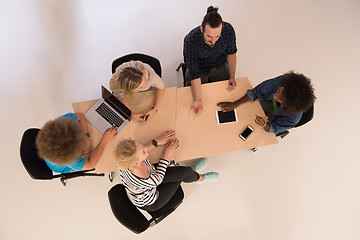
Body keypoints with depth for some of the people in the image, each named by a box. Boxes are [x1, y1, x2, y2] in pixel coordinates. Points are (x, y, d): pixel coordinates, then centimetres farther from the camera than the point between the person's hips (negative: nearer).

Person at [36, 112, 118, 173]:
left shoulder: (65, 120, -41)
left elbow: (79, 116, -18)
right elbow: (90, 164, -29)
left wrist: (87, 142, -27)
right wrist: (105, 140, -31)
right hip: (63, 167, -4)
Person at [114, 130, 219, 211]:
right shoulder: (145, 181, -47)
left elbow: (139, 151, -7)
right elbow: (158, 177, -23)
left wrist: (156, 141, -9)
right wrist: (166, 155, -14)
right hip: (149, 203, -5)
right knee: (183, 173, -4)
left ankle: (193, 169, 40)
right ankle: (200, 178, 30)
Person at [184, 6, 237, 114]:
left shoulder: (228, 30, -27)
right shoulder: (190, 40, -34)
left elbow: (231, 53, -6)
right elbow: (194, 73, -30)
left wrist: (232, 77, -13)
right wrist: (197, 100, -39)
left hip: (220, 66, 2)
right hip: (199, 68, -2)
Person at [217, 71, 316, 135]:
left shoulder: (294, 117, -40)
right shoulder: (281, 82, -37)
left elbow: (273, 129, -28)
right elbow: (256, 92, -29)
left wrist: (264, 125, -53)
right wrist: (234, 104, -33)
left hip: (273, 121, -3)